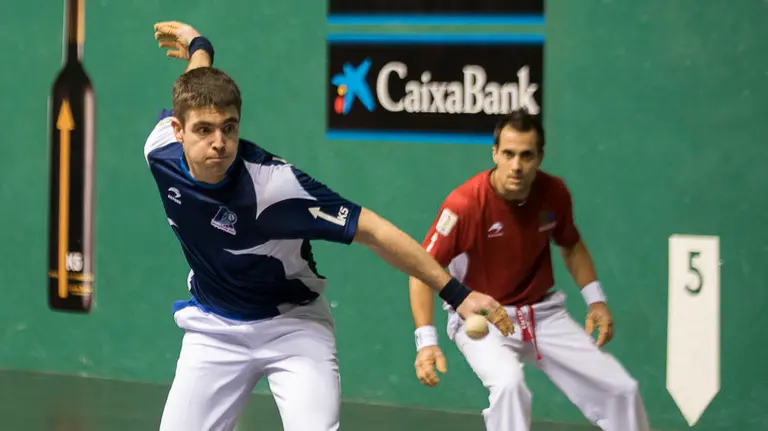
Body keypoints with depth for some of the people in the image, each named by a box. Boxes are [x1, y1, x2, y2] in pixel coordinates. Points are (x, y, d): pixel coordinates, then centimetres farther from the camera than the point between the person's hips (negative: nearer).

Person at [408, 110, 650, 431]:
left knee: (622, 391, 2)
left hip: (543, 313, 5)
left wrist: (595, 299, 2)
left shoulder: (555, 193, -9)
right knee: (509, 383, -37)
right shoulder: (465, 203, -24)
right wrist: (426, 341, -28)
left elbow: (572, 246, 13)